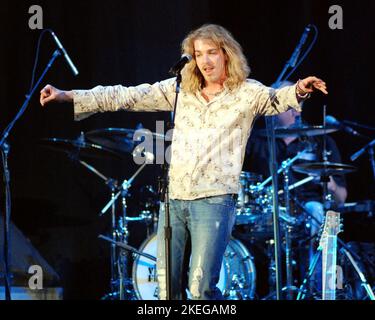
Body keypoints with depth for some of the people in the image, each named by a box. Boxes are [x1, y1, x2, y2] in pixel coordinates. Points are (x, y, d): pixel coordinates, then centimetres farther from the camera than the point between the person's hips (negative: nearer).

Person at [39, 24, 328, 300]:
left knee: (201, 287, -14)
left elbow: (277, 99, -9)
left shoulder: (247, 93, 3)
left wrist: (298, 91, -34)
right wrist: (69, 97, 5)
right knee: (167, 287, 5)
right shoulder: (181, 89, 11)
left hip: (215, 199, -5)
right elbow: (126, 96, 10)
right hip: (174, 198, 5)